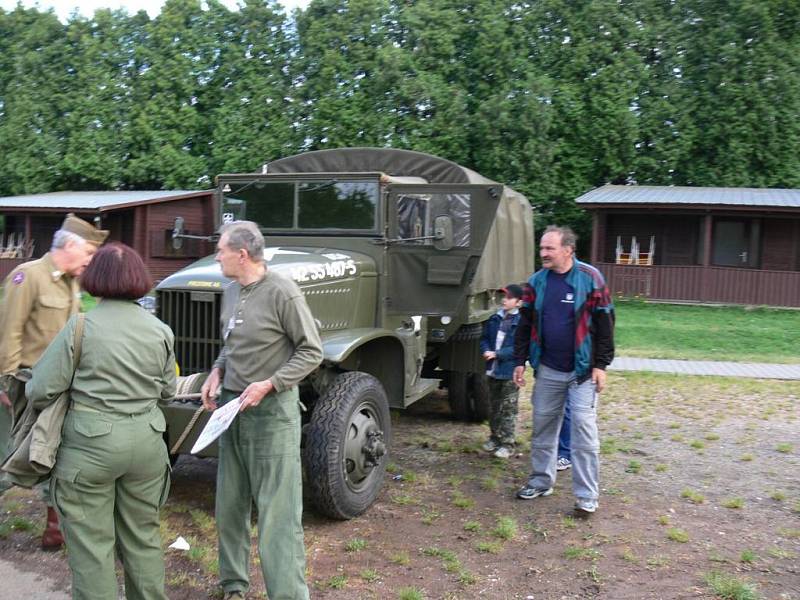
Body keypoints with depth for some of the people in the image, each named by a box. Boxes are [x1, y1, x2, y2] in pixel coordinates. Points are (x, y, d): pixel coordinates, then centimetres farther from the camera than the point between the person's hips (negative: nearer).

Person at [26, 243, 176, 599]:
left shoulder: (80, 327, -10)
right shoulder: (160, 331, 1)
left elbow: (40, 391, -8)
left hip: (91, 445, -4)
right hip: (146, 442, 4)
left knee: (91, 544, 8)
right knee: (143, 536, 18)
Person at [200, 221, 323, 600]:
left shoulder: (282, 292, -14)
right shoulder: (231, 292, 9)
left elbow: (312, 352, -12)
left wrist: (269, 384, -20)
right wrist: (217, 371, 3)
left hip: (272, 411, -8)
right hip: (232, 407, 8)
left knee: (278, 510, -4)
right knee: (230, 504, 16)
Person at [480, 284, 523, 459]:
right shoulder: (495, 319, 7)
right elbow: (485, 338, 14)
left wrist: (497, 354, -21)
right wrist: (486, 351, -7)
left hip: (510, 372, -6)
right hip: (493, 369, 7)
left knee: (508, 409, 1)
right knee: (494, 407, 17)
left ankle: (507, 444, 8)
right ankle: (495, 437, 31)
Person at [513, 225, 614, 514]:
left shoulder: (590, 278, -9)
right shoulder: (536, 281, 4)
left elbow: (604, 324, -7)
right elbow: (525, 324, 10)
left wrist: (601, 365, -9)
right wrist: (520, 361, 7)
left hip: (582, 371, -4)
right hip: (547, 370, 5)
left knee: (583, 427, -3)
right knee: (542, 425, 12)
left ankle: (587, 495, 6)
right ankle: (541, 480, 27)